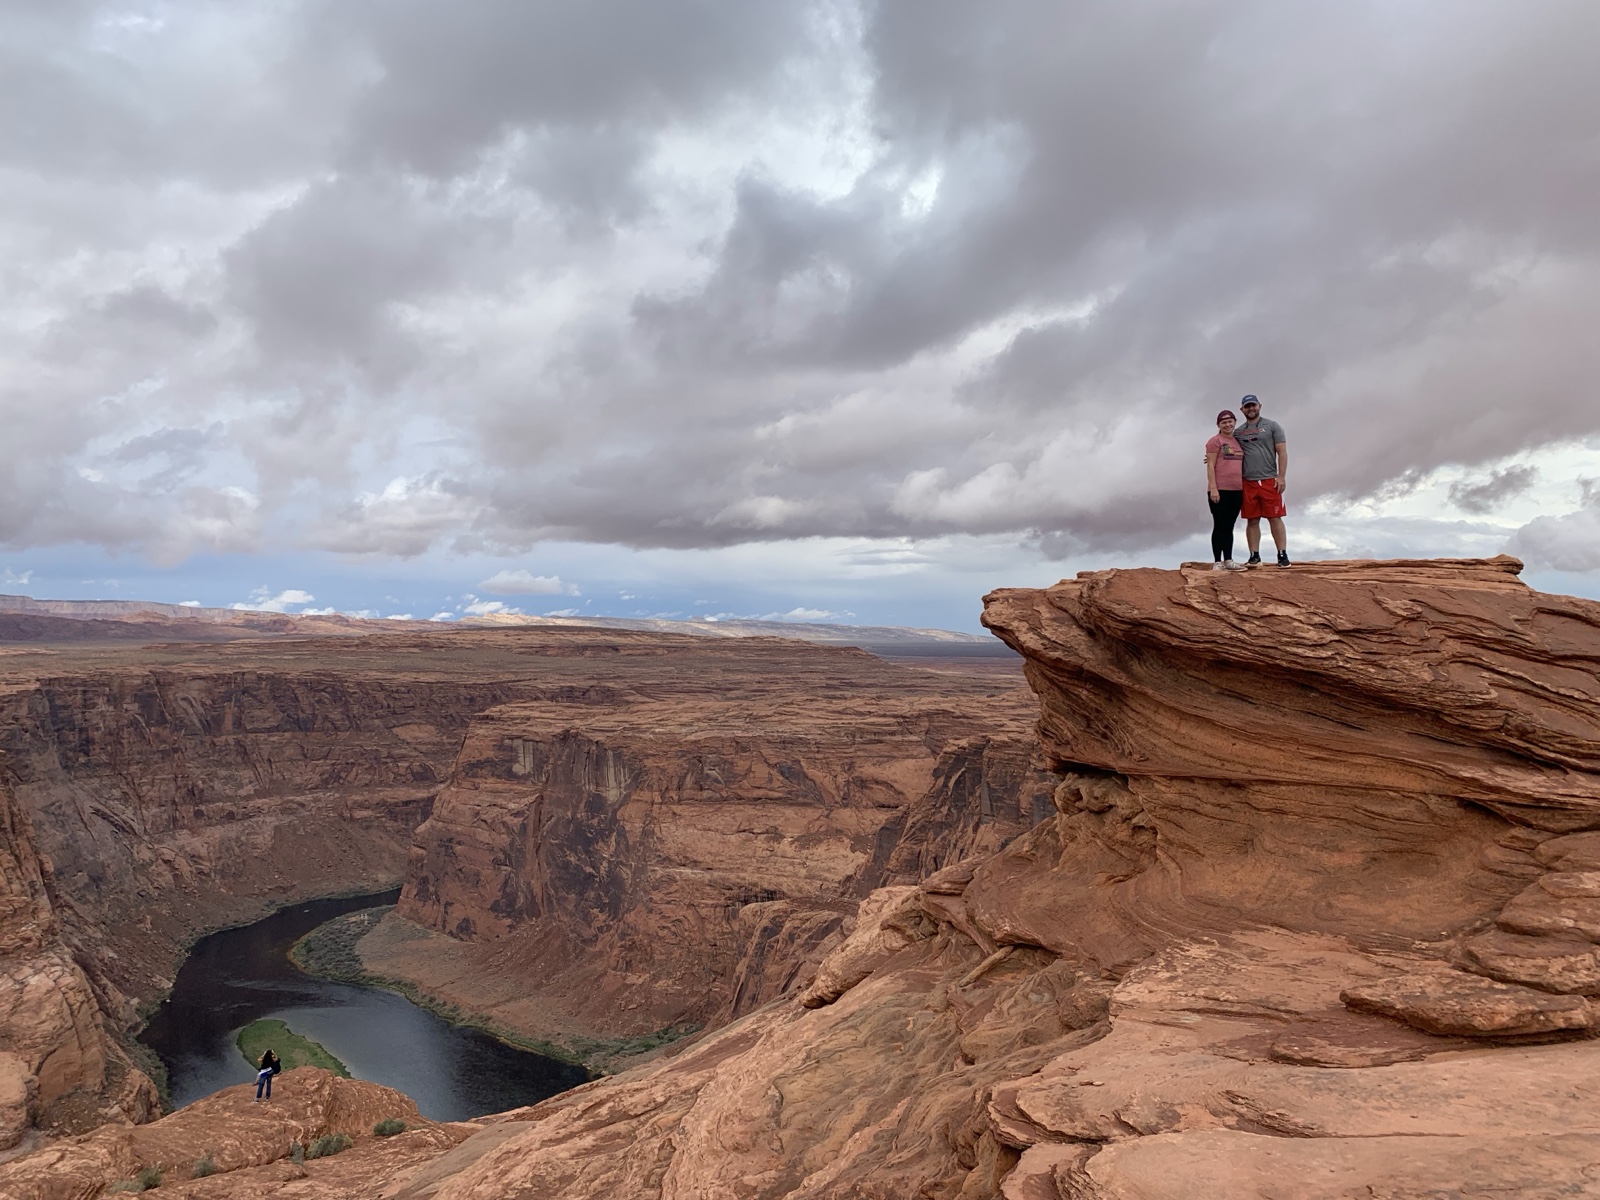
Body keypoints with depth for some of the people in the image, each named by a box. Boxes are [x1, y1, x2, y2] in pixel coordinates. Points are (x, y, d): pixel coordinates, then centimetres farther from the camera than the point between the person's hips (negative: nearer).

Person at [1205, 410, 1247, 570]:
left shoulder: (1238, 441, 17)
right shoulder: (1215, 441, -3)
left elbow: (1240, 465, 21)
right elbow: (1210, 465, -9)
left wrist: (1244, 488, 14)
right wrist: (1213, 488, -17)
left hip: (1236, 491, 6)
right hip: (1220, 490, -6)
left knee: (1229, 526, 9)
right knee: (1219, 526, -4)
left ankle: (1228, 560, 12)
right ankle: (1217, 562, -2)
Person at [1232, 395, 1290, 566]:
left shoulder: (1272, 426, 6)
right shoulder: (1238, 432, 14)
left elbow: (1282, 452, 1)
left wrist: (1281, 476, -9)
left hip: (1269, 481, -3)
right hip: (1247, 482, 3)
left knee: (1275, 518, -3)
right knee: (1252, 521, 4)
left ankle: (1283, 555, -1)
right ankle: (1254, 556, 8)